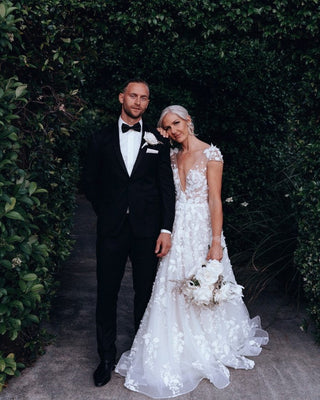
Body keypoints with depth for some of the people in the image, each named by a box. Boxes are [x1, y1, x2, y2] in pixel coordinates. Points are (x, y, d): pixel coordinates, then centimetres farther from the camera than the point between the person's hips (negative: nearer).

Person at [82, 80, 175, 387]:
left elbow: (167, 187, 1)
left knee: (145, 291, 11)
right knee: (106, 292, 6)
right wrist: (106, 210, 6)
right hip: (111, 229, 0)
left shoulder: (158, 141, 5)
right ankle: (106, 356, 23)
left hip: (147, 229, 0)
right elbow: (90, 181, 12)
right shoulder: (102, 139, 6)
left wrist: (166, 229, -7)